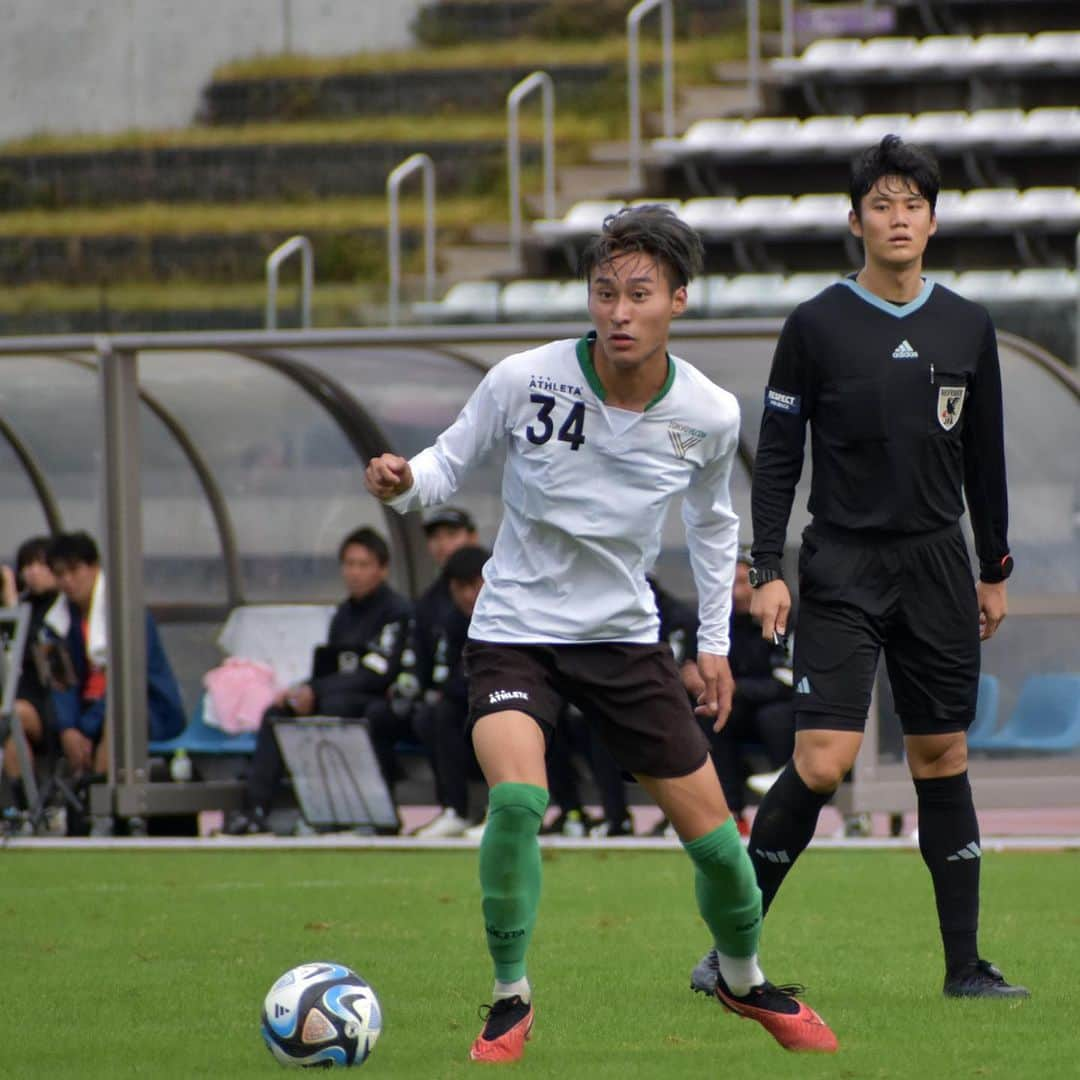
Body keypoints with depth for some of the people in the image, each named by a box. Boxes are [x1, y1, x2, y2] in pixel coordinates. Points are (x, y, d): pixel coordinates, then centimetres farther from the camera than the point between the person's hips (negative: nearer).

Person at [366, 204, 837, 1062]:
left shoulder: (709, 415, -9)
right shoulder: (525, 381, -18)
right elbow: (451, 462, -3)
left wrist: (716, 642, 11)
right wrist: (406, 482, -26)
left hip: (627, 637, 3)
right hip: (515, 632, -3)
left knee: (711, 829, 3)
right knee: (517, 797, -28)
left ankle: (744, 980, 34)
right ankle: (511, 1000, -7)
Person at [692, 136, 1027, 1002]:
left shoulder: (967, 328, 8)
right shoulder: (817, 326, -3)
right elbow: (777, 455, -1)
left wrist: (995, 570, 15)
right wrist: (767, 570, -8)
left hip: (937, 566, 4)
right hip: (842, 569, -3)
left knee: (943, 755, 5)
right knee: (822, 761, -14)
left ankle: (966, 965, 9)